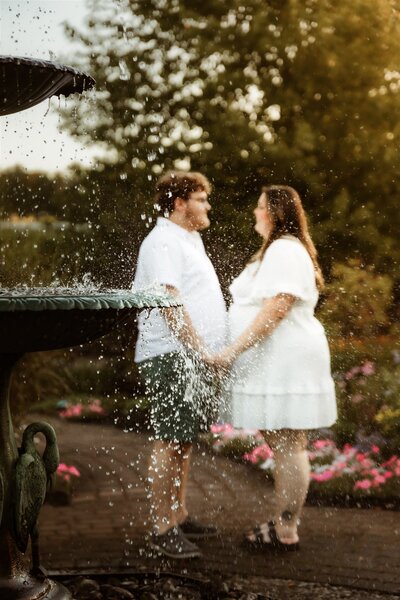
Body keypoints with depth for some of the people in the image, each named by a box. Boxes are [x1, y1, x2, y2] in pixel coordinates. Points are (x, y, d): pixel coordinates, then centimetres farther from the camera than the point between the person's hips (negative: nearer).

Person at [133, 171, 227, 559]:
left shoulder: (189, 240, 21)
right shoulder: (162, 242, -11)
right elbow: (169, 303, -20)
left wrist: (209, 351, 21)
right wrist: (198, 349, -20)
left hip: (193, 356, 10)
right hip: (171, 357, -10)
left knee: (184, 440, 13)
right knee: (169, 443, -7)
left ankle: (178, 517, 21)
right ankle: (162, 529, -2)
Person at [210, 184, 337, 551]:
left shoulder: (285, 250, -13)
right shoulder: (277, 250, 22)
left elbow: (275, 310, -22)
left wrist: (233, 351, -21)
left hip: (286, 363, -11)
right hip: (276, 364, 11)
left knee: (288, 447, -5)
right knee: (283, 447, 14)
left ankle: (286, 532, 1)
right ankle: (282, 522, 22)